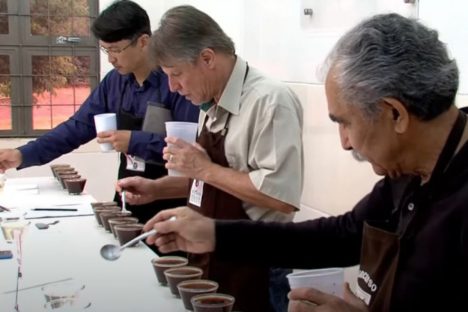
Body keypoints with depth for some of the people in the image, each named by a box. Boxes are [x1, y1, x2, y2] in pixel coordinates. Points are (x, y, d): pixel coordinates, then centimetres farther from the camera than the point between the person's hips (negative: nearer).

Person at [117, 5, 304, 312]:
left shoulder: (270, 101, -21)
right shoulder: (213, 106, 5)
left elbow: (282, 196, -27)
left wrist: (205, 169, -22)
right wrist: (156, 189, 5)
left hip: (252, 269, -8)